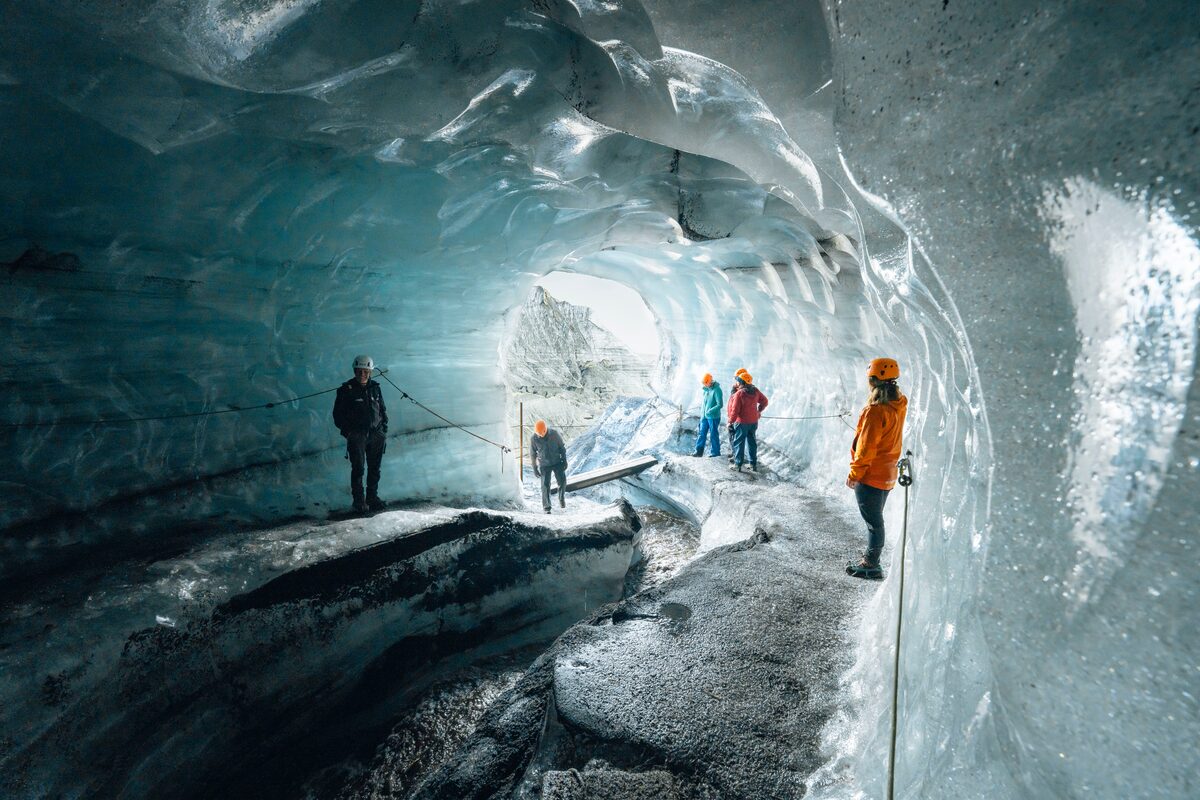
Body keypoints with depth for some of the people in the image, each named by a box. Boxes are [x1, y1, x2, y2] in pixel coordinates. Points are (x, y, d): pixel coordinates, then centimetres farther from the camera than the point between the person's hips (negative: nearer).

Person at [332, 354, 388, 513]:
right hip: (357, 435, -4)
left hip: (376, 434, 4)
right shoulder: (346, 390, -2)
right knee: (358, 468, -7)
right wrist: (348, 432, -6)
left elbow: (383, 410, 18)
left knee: (375, 468, 7)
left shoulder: (375, 388, 10)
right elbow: (338, 414, 1)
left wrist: (384, 431, 11)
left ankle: (373, 497, 17)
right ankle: (358, 500, 2)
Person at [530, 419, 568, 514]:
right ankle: (546, 507, 11)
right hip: (544, 465, 0)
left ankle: (561, 498, 26)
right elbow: (532, 454, -5)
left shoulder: (555, 434, -18)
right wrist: (535, 468, -1)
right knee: (545, 485, -4)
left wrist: (564, 461, -4)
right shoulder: (533, 438, -18)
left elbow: (562, 447, -4)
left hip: (557, 462, 0)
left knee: (562, 482, -4)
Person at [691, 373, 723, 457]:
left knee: (713, 435, 3)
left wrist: (710, 411, -24)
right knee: (702, 433, 10)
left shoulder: (716, 390, -16)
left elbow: (720, 404, -20)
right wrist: (702, 412, 13)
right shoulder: (706, 389, 7)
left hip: (713, 417, -7)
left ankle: (715, 452, 14)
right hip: (704, 416, 7)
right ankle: (699, 451, 18)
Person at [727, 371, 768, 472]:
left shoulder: (739, 393, -20)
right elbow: (764, 401, 13)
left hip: (741, 422, -6)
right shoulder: (755, 391, -1)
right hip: (754, 422, 6)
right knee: (752, 442, 15)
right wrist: (759, 411, 24)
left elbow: (735, 410, -19)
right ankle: (753, 464, 20)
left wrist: (731, 421, -6)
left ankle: (738, 464, 7)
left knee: (739, 443, 5)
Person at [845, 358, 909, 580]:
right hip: (887, 475, 9)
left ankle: (871, 566, 12)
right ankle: (871, 560, 33)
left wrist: (855, 473, -14)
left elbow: (866, 447, -21)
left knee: (873, 522, 1)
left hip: (870, 476, -9)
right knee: (876, 519, 20)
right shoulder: (899, 404, 0)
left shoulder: (875, 410, -25)